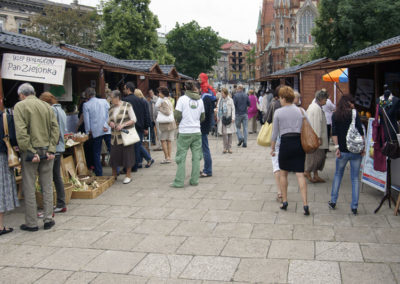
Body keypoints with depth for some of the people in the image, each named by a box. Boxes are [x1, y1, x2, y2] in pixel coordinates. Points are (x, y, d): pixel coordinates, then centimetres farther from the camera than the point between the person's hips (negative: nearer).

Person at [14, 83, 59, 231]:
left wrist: (30, 152, -14)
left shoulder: (20, 106, -4)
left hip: (30, 152, -4)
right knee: (47, 186, 12)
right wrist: (51, 150, -2)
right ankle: (48, 219, 16)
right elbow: (55, 129, 1)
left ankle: (31, 223, 11)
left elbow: (21, 132, -14)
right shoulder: (46, 106, 8)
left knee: (29, 188, 5)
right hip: (47, 151, 4)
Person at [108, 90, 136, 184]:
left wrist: (123, 124, -19)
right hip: (115, 136, 5)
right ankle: (114, 175, 21)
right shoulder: (111, 109, 11)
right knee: (114, 155, 4)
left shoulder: (127, 106, -5)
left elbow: (133, 119, -7)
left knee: (127, 155, 0)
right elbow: (109, 120, 20)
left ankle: (128, 176, 13)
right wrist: (110, 123, -5)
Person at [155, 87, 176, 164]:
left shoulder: (164, 102, -14)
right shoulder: (168, 101, 15)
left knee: (163, 140, -1)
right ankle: (169, 157, 11)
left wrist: (160, 109, -13)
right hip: (172, 123, 9)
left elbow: (167, 112, -22)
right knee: (169, 141, 9)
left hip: (165, 124, -9)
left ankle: (167, 157, -1)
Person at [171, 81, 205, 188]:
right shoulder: (200, 100, 6)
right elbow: (203, 117, 11)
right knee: (196, 157, 8)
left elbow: (177, 115, -9)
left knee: (181, 157, 1)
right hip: (197, 131, 4)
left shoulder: (182, 99, -7)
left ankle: (179, 181, 2)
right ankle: (194, 180, 12)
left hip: (184, 132, -3)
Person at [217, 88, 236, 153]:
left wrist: (233, 118, -6)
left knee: (229, 133, 2)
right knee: (224, 134, 0)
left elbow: (233, 109, 1)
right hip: (222, 119, 2)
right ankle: (225, 148, 8)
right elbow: (218, 109, 11)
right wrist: (218, 117, 5)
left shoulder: (230, 100, -1)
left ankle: (229, 148, 9)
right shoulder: (220, 100, 8)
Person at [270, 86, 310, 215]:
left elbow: (275, 133, 0)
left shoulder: (278, 112, -3)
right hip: (299, 143, 2)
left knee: (283, 173, 15)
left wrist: (272, 148, 9)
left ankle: (284, 201, 20)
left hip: (285, 143, -2)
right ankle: (305, 204, -7)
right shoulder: (300, 111, 6)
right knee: (300, 174, 0)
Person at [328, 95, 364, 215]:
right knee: (355, 178, 6)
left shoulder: (335, 115, 5)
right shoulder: (354, 113, -2)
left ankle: (333, 201, 20)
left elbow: (334, 133, -4)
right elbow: (360, 131, -8)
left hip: (343, 151, 2)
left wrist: (337, 147, -4)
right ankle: (354, 206, 7)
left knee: (338, 175, 18)